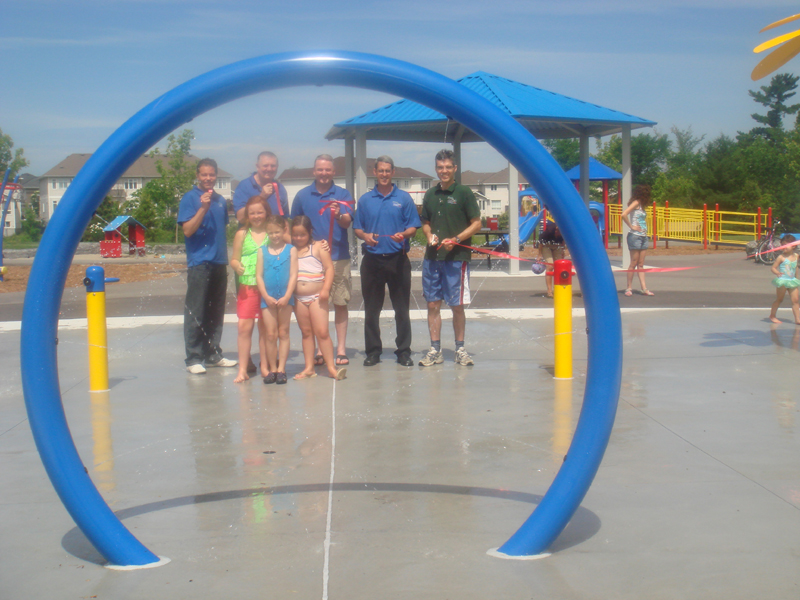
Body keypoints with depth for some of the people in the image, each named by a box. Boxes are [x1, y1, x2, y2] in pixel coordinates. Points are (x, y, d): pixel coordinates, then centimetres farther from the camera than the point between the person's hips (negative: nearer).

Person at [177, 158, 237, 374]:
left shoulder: (220, 200, 14)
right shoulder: (190, 198, -3)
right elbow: (188, 230, -12)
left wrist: (226, 256, 13)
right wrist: (203, 208, -21)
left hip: (219, 263, 6)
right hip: (199, 263, -6)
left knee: (216, 313, 11)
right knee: (195, 313, -4)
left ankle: (213, 354, 20)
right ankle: (193, 358, 0)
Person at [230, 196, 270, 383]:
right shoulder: (242, 234, 6)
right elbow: (234, 259, 9)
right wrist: (237, 266, -11)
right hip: (247, 286, 0)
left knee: (265, 327, 8)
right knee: (244, 326, -5)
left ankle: (265, 366, 17)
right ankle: (243, 369, 0)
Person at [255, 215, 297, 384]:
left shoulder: (291, 250, 0)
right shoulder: (263, 251, 4)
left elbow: (293, 275, -5)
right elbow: (259, 276, 1)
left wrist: (286, 297, -13)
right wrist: (267, 297, -8)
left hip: (285, 298, -1)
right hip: (267, 298, 1)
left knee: (283, 333, 6)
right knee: (270, 334, 2)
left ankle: (281, 369, 10)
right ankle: (272, 369, 10)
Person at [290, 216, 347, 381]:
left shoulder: (318, 247, 0)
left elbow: (329, 268, -3)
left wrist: (326, 289, -14)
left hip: (316, 296, -3)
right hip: (298, 298, 3)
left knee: (322, 332, -7)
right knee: (306, 332, 10)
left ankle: (331, 367, -2)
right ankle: (309, 368, 14)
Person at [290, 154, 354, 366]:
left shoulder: (343, 194, 2)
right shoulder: (302, 195, 6)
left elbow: (347, 222, -11)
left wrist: (338, 215, -32)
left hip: (338, 257, -1)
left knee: (340, 303, 1)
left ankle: (341, 349, 8)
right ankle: (319, 350, 14)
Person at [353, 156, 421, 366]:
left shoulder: (404, 198, 6)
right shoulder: (365, 200, 11)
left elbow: (413, 227, 3)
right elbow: (356, 228, 11)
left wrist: (404, 234, -18)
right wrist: (365, 236, -11)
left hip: (398, 259, -1)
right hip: (372, 259, 2)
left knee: (402, 308, 1)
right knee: (371, 309, 5)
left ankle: (404, 351, 9)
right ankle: (373, 351, 14)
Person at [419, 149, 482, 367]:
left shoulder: (464, 193, -2)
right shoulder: (430, 195, 12)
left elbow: (476, 223, -3)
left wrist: (456, 240, -15)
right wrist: (430, 235, 0)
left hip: (457, 258, -4)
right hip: (432, 257, 5)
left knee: (457, 306, 0)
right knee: (433, 304, 5)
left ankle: (460, 349, 13)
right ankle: (435, 350, 13)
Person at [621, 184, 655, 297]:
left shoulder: (641, 205, 16)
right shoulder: (636, 203, -9)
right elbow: (624, 214, -22)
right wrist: (631, 226, -15)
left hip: (643, 236, 8)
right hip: (635, 236, -8)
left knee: (641, 264, 6)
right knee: (634, 263, -4)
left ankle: (644, 288, 6)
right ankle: (629, 288, 2)